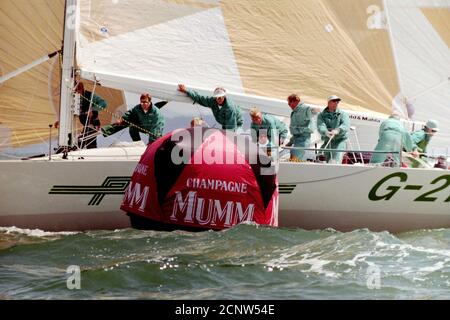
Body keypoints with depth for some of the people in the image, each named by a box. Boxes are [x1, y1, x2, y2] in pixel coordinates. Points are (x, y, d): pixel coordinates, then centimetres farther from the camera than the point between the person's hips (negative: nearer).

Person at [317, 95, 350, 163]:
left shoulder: (343, 114, 8)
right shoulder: (321, 115, 10)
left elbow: (346, 125, -11)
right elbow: (320, 127, -9)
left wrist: (337, 130, -34)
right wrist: (326, 132, -33)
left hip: (340, 140, -3)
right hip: (327, 141, 3)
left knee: (335, 162, -21)